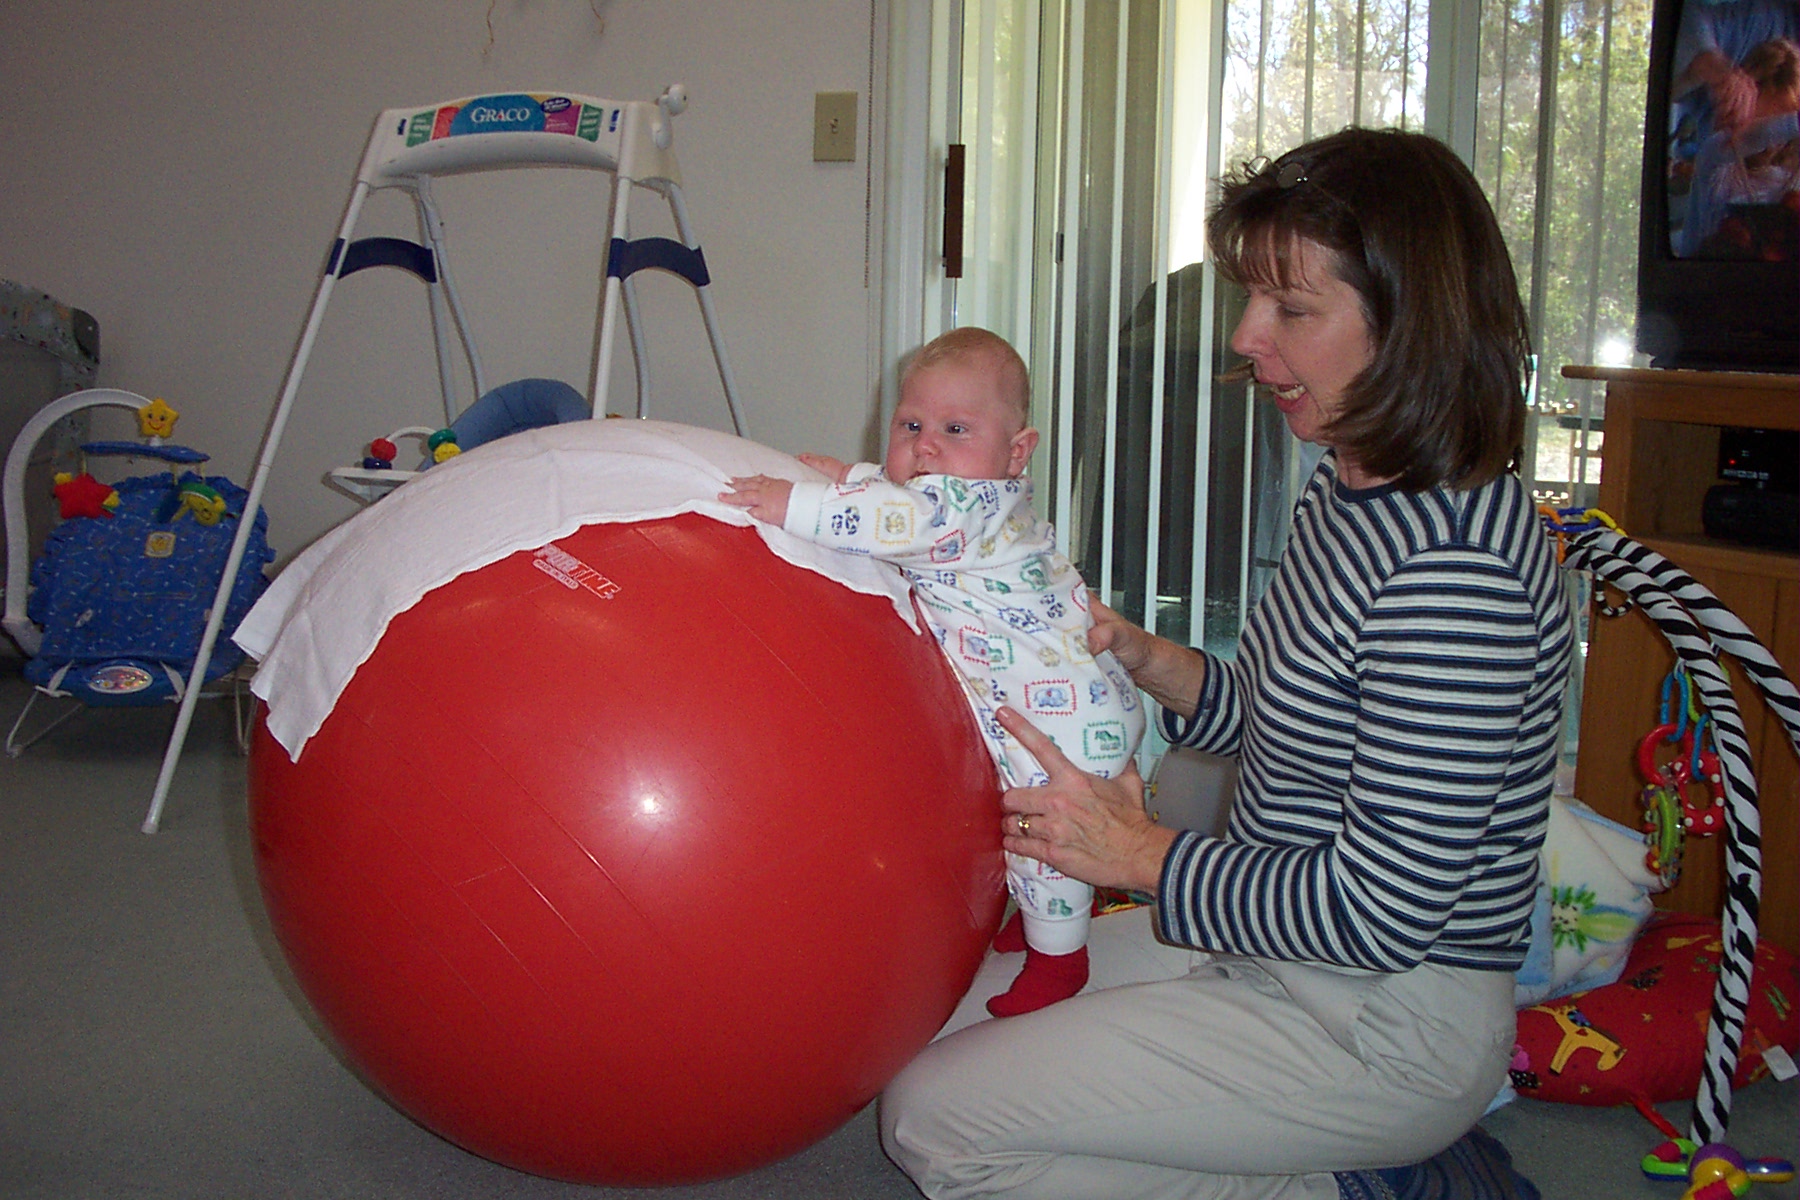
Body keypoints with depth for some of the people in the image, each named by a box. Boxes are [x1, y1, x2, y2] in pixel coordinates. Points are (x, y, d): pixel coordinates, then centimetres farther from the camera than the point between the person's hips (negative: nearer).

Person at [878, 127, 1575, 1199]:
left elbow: (1384, 911, -25)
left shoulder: (1454, 566, -27)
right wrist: (1143, 661, -2)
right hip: (1282, 953, 10)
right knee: (966, 1001, 18)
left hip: (1385, 1030, -10)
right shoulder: (1351, 490, 5)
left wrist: (1140, 854, -14)